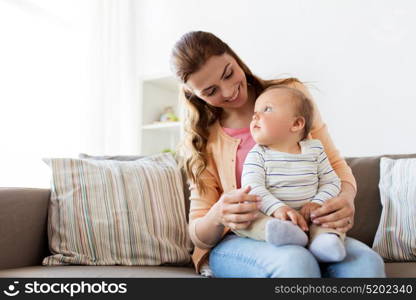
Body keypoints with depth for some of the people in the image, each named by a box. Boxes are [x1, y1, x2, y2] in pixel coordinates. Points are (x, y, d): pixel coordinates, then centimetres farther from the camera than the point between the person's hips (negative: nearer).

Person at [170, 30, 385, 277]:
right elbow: (199, 235, -1)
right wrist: (218, 217, -26)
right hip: (237, 241, -1)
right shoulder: (200, 140, 2)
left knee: (366, 262, -30)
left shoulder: (293, 94, 3)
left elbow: (335, 164, 7)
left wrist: (346, 197, -17)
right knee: (295, 261, -35)